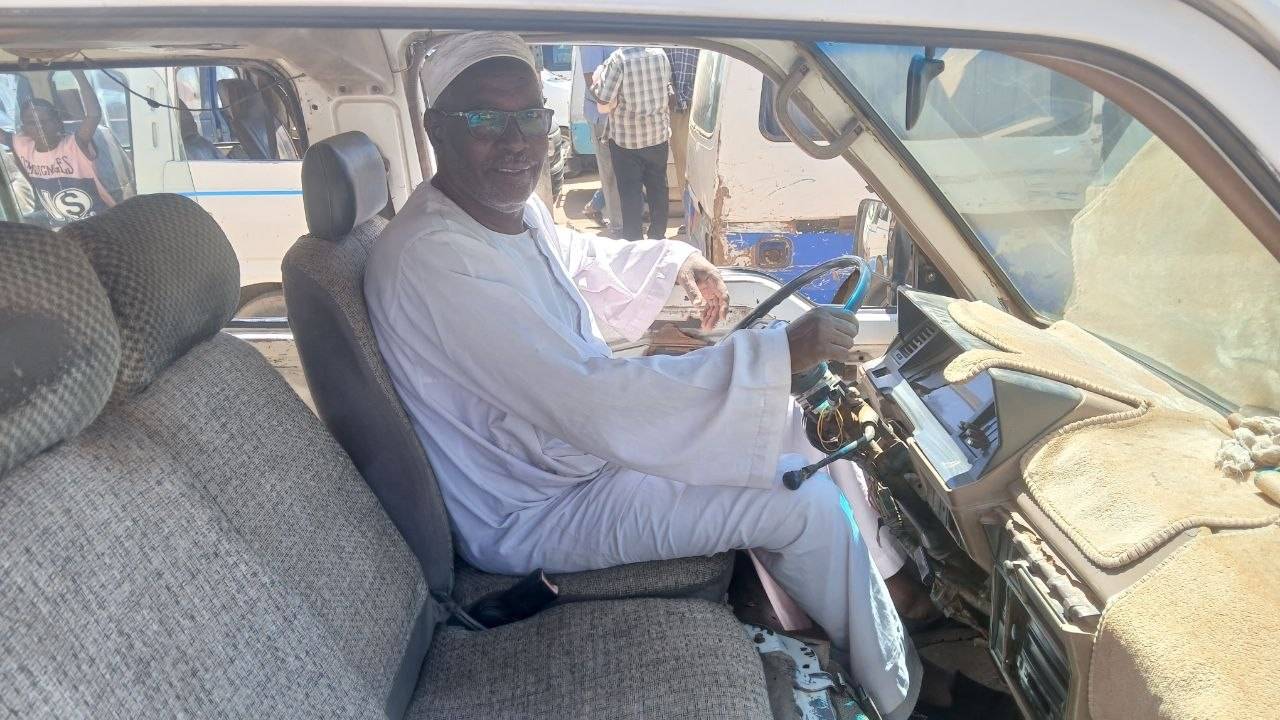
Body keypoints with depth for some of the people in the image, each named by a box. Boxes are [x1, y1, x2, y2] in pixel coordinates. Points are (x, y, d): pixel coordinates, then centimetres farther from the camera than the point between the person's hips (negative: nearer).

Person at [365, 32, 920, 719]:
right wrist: (782, 351, -33)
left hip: (572, 435, 9)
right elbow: (594, 399, -36)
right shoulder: (433, 257, -32)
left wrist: (676, 260, 13)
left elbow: (581, 259, 23)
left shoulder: (514, 207, -3)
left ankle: (878, 577, 31)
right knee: (805, 503, -11)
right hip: (527, 516, -9)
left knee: (783, 426, 10)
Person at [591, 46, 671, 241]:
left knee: (630, 192, 4)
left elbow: (604, 105, -17)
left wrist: (599, 79, -3)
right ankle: (658, 236, 26)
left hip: (626, 138, -4)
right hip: (658, 135, 4)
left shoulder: (618, 59, -18)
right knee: (658, 188, 16)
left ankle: (634, 241, 7)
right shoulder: (660, 55, -4)